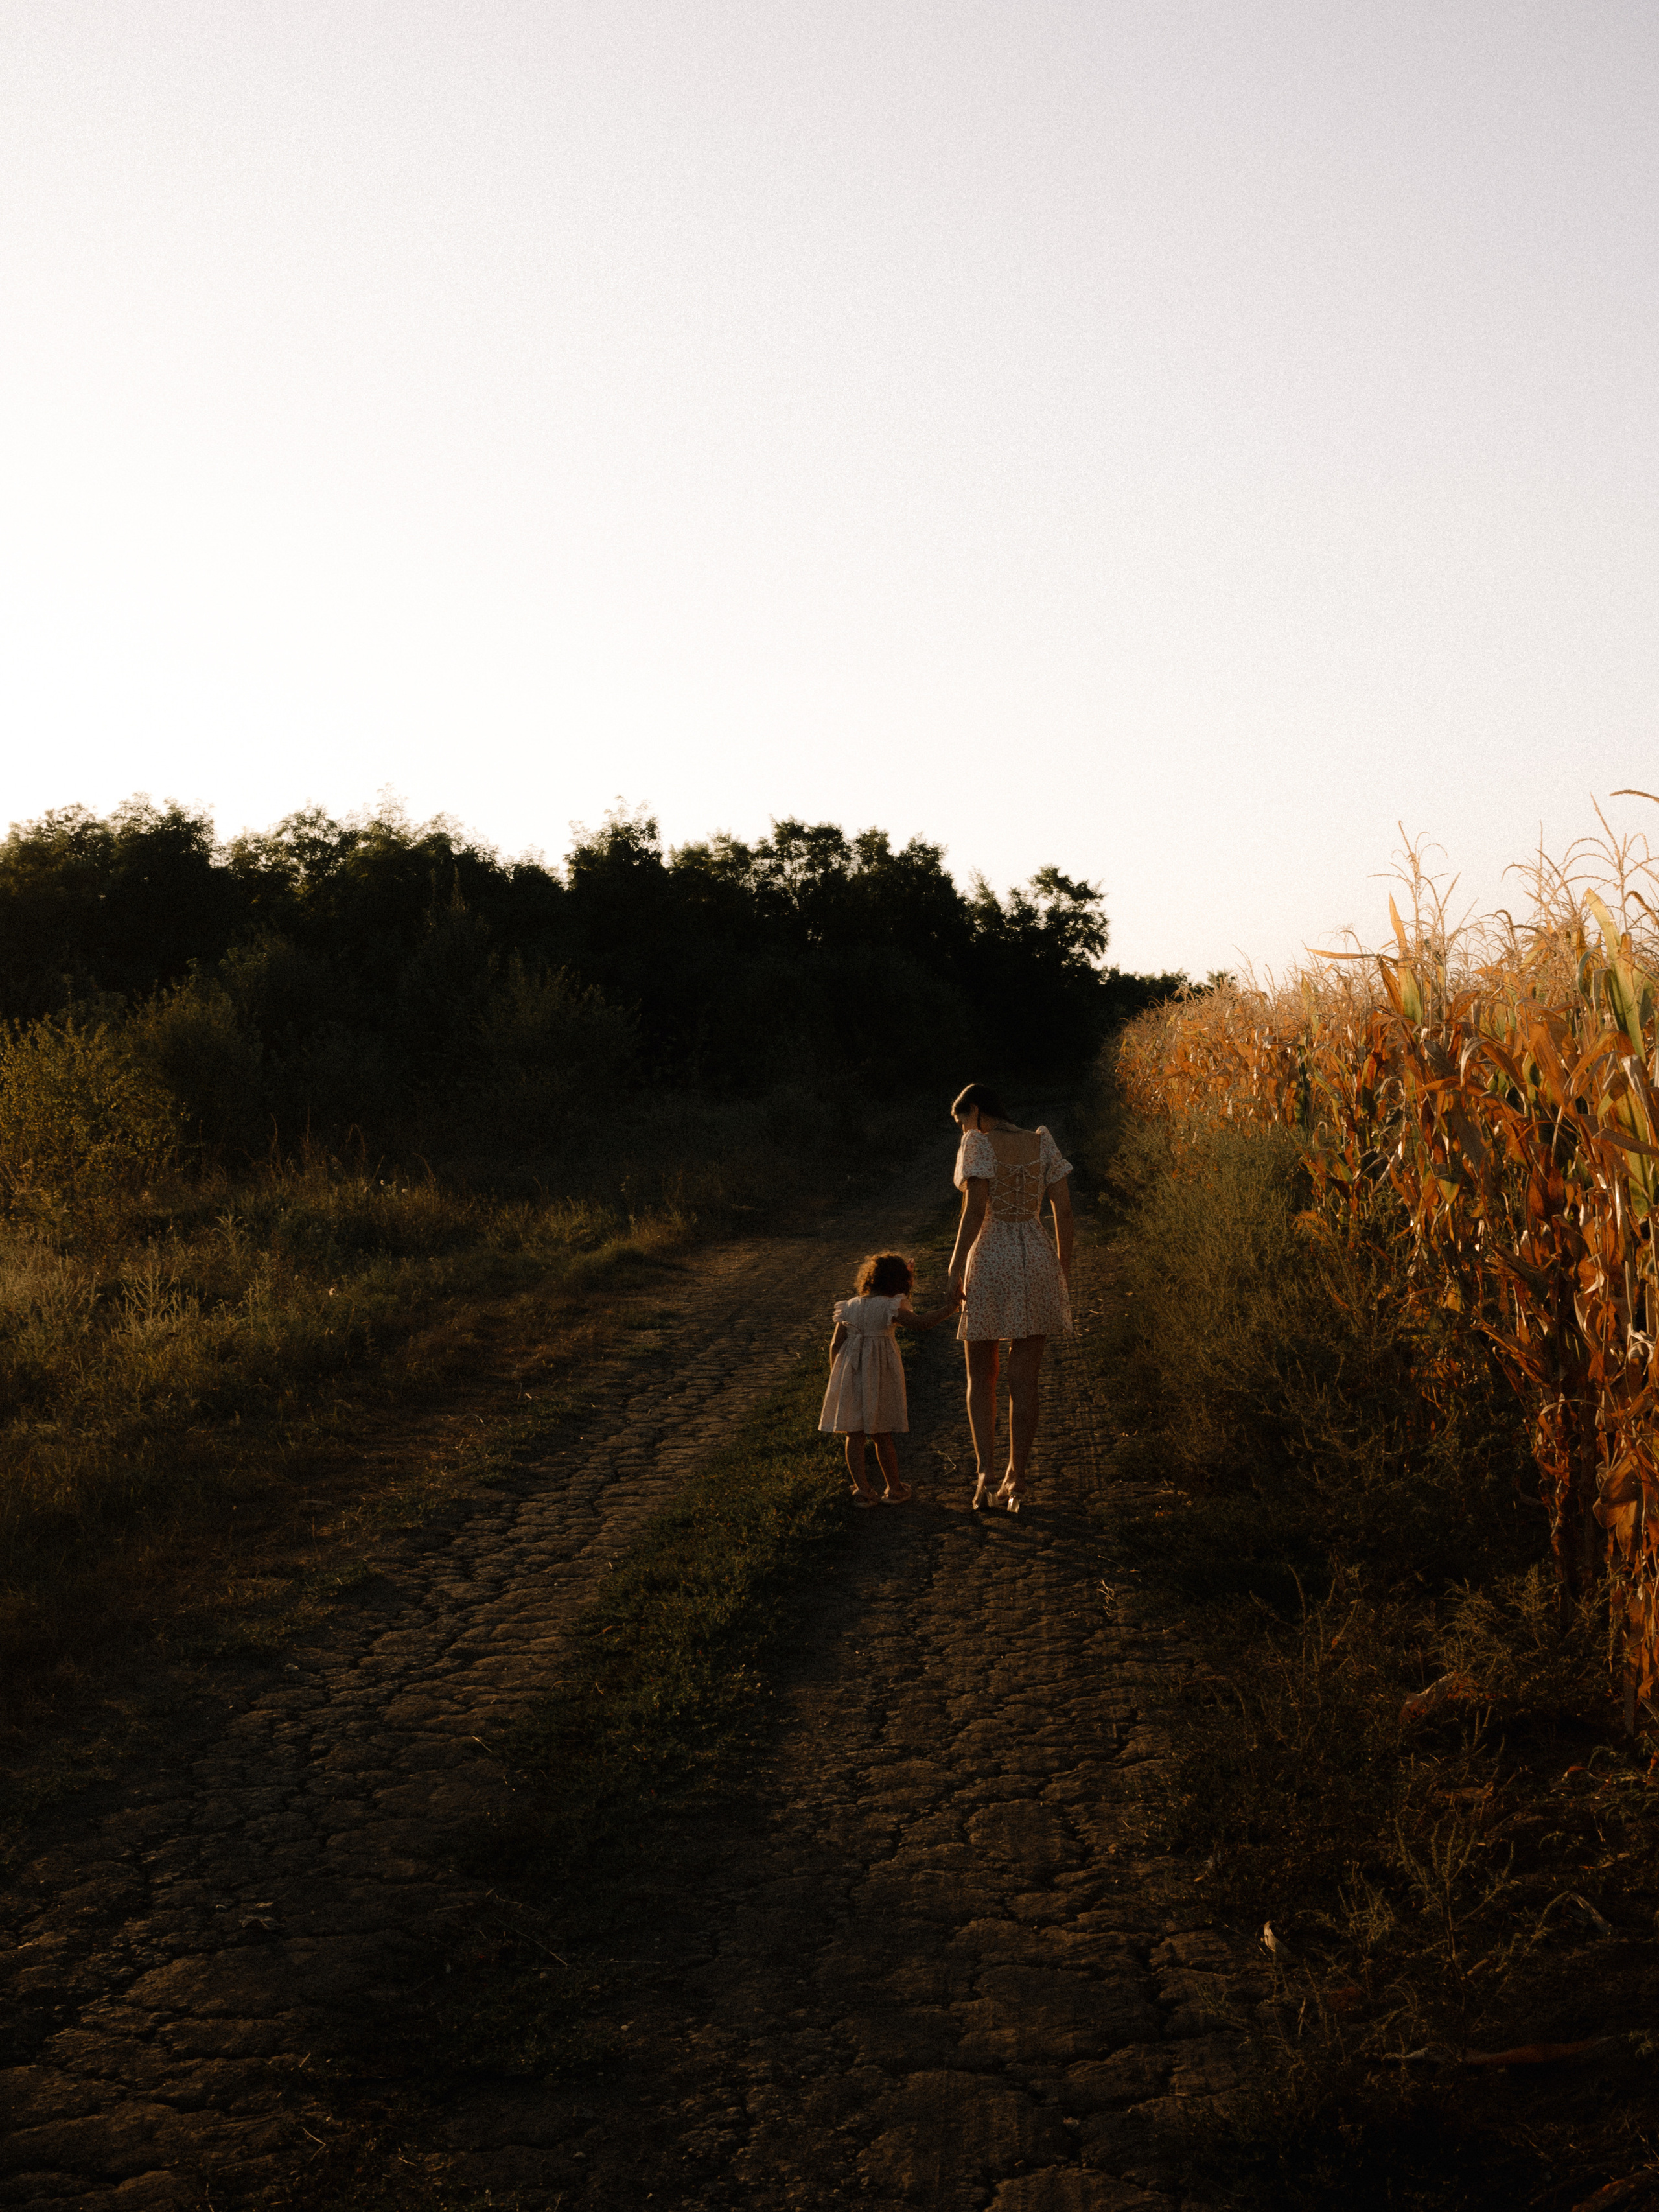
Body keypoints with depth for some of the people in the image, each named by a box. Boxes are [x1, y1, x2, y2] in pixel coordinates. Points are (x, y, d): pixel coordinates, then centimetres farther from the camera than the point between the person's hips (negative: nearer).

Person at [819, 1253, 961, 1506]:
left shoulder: (849, 1307, 6)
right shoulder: (890, 1308, -10)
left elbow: (835, 1345, 7)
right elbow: (922, 1322, -19)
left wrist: (836, 1378, 17)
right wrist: (951, 1308, -11)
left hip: (851, 1374, 3)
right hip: (880, 1375, -3)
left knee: (855, 1435, 7)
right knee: (882, 1435, 9)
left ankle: (861, 1490, 5)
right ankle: (894, 1489, 20)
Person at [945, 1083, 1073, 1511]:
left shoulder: (979, 1144, -6)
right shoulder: (1043, 1144, 7)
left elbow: (974, 1206, -17)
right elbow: (1064, 1208, 4)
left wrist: (956, 1266, -14)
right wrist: (1064, 1271, 11)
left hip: (989, 1263, -3)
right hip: (1036, 1264, 4)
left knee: (980, 1376, 13)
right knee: (1023, 1382, 9)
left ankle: (983, 1468, -4)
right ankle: (1015, 1480, 9)